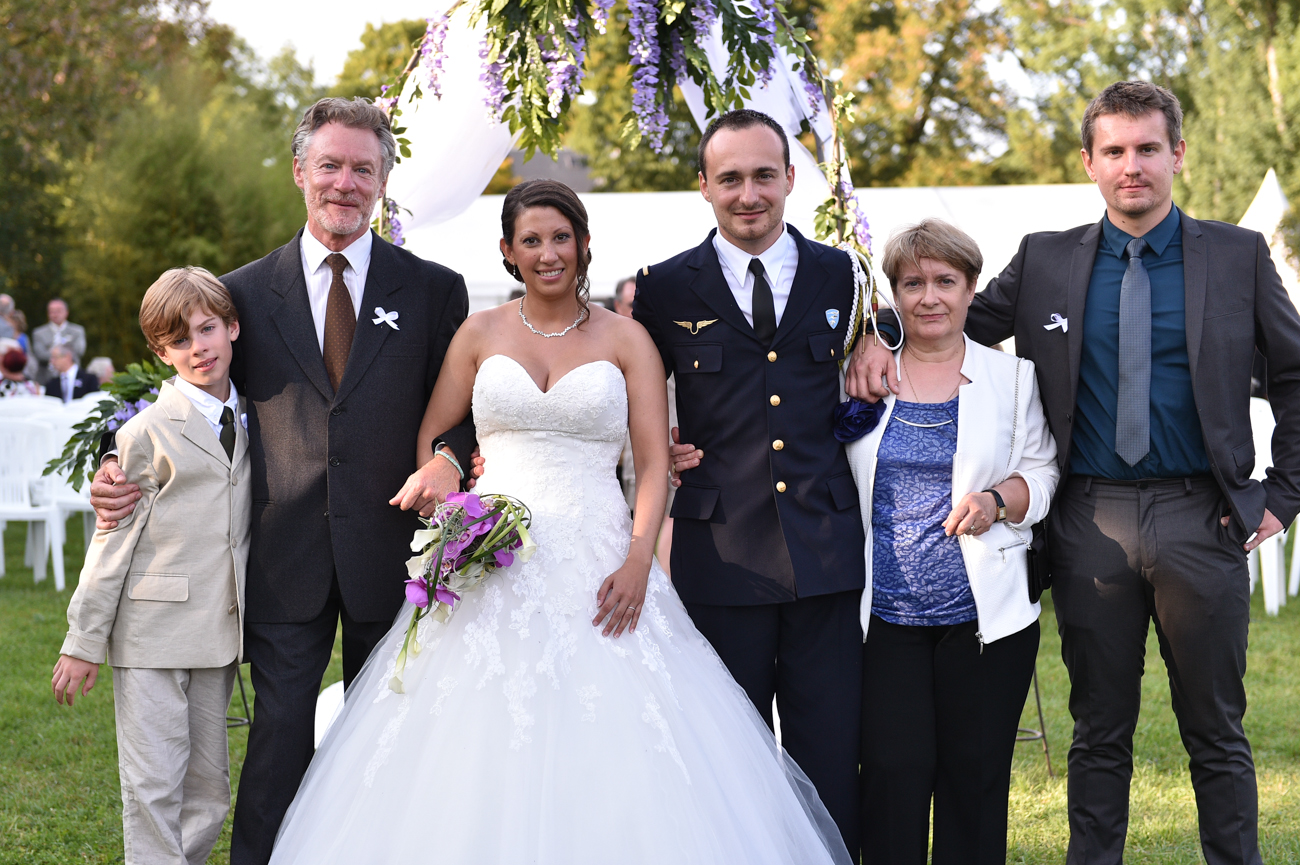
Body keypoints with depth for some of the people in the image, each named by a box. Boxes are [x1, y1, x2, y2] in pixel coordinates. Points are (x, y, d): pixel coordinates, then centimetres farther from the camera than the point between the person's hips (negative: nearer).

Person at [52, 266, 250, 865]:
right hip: (151, 634, -6)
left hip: (219, 634, 6)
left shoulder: (249, 420, 10)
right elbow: (112, 542, -7)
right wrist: (84, 641, -6)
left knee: (208, 793, 11)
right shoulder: (148, 432, -8)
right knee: (154, 790, -3)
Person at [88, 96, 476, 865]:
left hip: (388, 554, 0)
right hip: (286, 561, 0)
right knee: (279, 735, 2)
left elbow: (460, 418, 3)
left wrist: (451, 466, -18)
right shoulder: (245, 293, 4)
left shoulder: (435, 291, 2)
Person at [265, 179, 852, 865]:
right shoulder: (481, 333, 11)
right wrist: (437, 483, -5)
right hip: (492, 560, 1)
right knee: (484, 748, -4)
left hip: (596, 568, -1)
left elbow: (654, 462, 0)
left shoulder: (625, 339, 6)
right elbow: (431, 436, 17)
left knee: (608, 748, -7)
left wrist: (638, 561, -14)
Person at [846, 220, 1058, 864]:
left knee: (975, 779, 4)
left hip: (985, 616, 0)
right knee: (893, 776, -5)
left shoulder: (1012, 378, 7)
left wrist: (998, 500, -11)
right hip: (885, 616, 0)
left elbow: (1044, 472, 8)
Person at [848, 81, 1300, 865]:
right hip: (1092, 522, 1)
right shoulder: (1045, 261, 6)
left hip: (1200, 516, -1)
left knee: (1216, 731, 7)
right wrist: (880, 341, -7)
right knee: (1100, 731, 10)